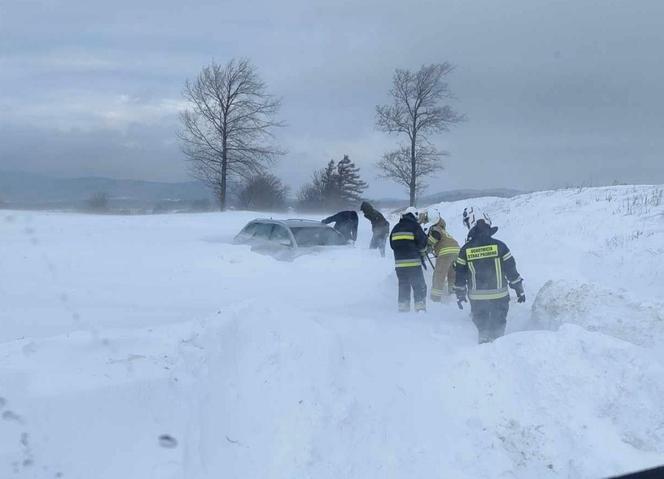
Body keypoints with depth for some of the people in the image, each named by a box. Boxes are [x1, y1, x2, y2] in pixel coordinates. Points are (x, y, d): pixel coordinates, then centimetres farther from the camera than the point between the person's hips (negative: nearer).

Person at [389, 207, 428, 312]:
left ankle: (403, 307, 12)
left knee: (403, 285, 14)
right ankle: (420, 307, -6)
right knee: (419, 286, 0)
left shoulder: (396, 228, 13)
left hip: (399, 262, 5)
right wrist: (422, 250, 14)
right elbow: (422, 243, -6)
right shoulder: (415, 226, -5)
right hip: (413, 262, -5)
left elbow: (392, 244, 17)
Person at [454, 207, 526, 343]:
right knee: (498, 327, 15)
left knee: (481, 325, 18)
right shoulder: (499, 246, -9)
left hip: (477, 297, 1)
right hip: (499, 295, -1)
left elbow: (459, 274, 1)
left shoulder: (465, 250, -6)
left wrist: (460, 294, 15)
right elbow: (511, 270, -4)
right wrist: (520, 290, 7)